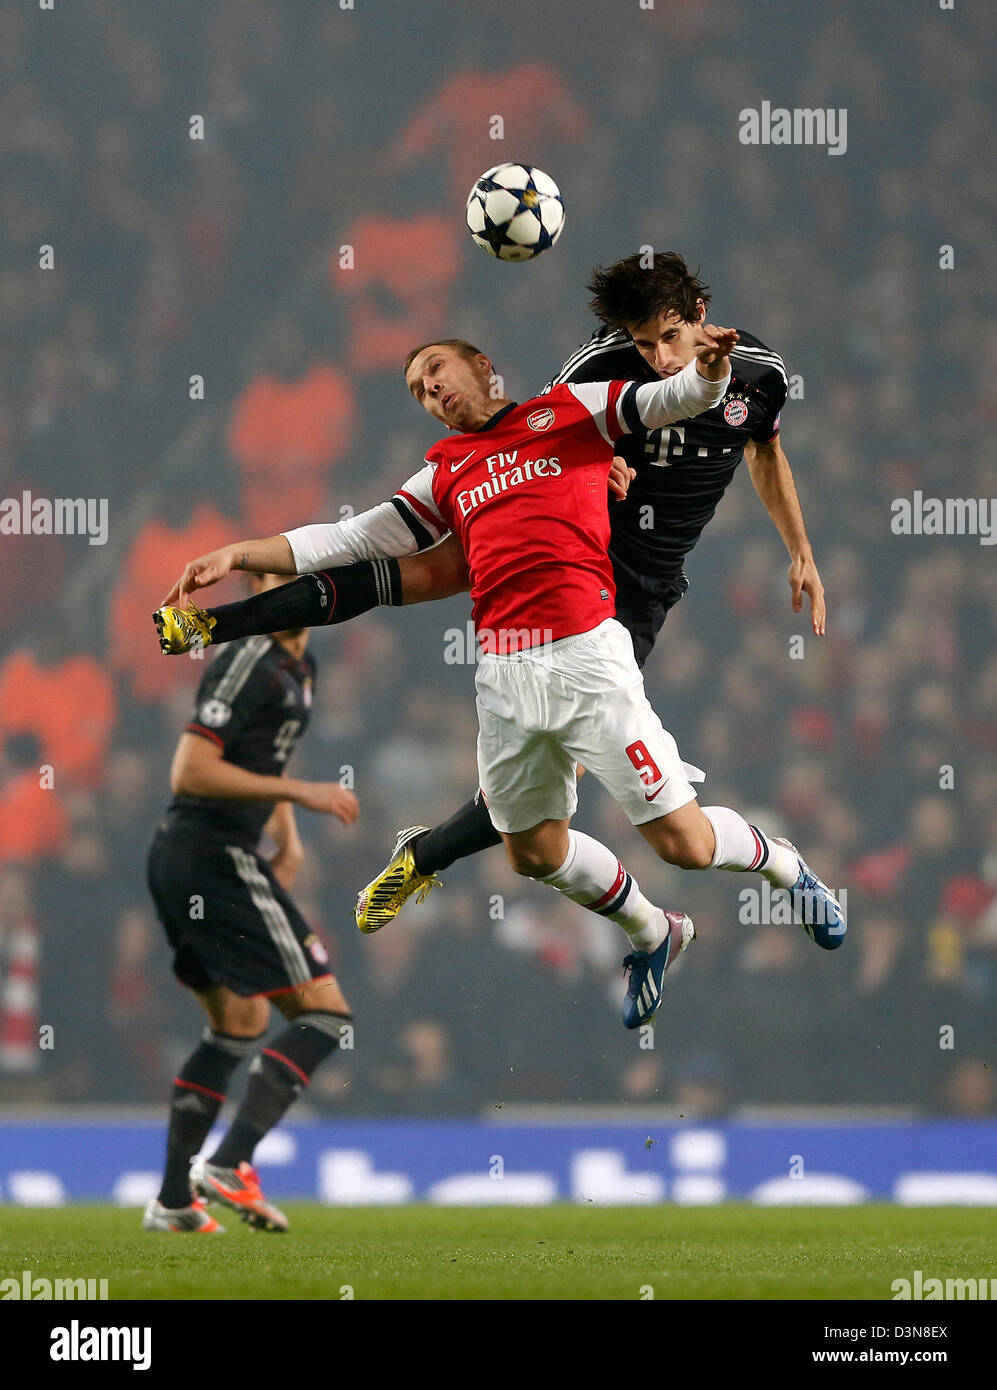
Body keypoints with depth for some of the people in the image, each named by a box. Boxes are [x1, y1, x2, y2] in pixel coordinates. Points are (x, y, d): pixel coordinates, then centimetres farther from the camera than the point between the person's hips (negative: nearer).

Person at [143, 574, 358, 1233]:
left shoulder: (298, 666, 17)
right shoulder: (247, 664, -15)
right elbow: (190, 771, -21)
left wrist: (288, 838, 19)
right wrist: (298, 792, -22)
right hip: (216, 856, -11)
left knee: (240, 1025, 22)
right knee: (324, 1012, -11)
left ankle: (174, 1198, 23)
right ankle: (231, 1165, -19)